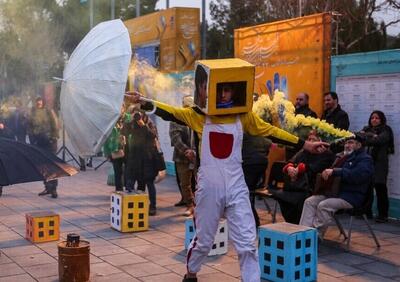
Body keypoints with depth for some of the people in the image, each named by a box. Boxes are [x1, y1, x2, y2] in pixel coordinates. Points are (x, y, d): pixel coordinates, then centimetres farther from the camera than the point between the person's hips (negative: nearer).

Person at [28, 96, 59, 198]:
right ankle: (47, 187, 16)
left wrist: (53, 137, -10)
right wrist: (32, 139, 3)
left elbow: (55, 126, -4)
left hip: (49, 141, -4)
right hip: (38, 143, 4)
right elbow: (29, 128, 13)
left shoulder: (49, 112, -1)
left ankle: (53, 188, -5)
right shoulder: (32, 114, 9)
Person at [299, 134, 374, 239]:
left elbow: (357, 175, -21)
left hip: (352, 196, -8)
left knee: (323, 206, -29)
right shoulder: (343, 157, 22)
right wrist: (328, 172, 3)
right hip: (335, 191, 8)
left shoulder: (365, 159, -2)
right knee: (309, 202, -10)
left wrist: (335, 171, -24)